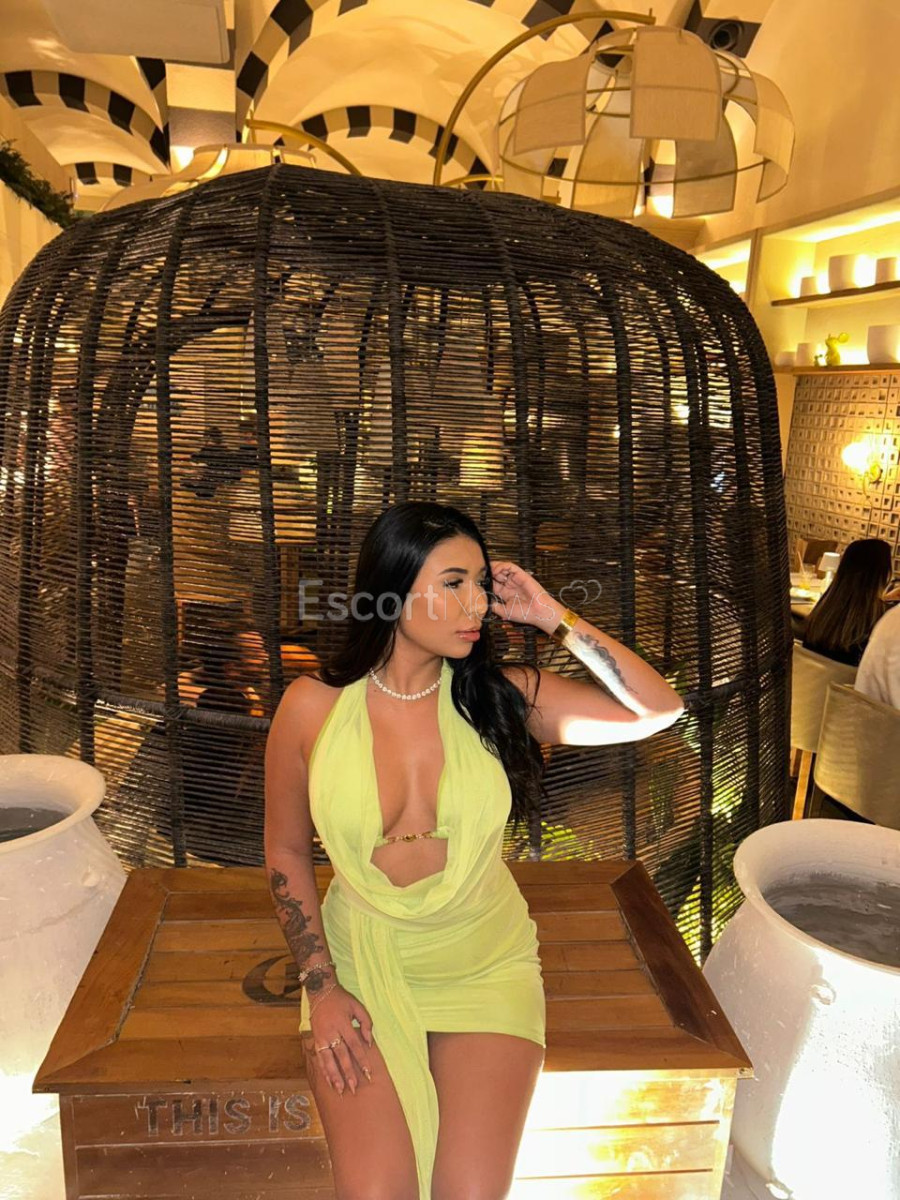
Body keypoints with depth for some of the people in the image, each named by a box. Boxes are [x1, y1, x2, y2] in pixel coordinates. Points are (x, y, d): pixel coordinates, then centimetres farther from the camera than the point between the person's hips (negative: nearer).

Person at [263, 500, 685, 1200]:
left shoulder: (501, 694, -10)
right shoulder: (312, 708, -11)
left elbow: (659, 710, -12)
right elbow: (287, 853, 0)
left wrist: (553, 618, -17)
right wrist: (321, 990, -4)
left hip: (486, 964, 1)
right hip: (361, 963, 0)